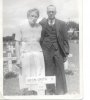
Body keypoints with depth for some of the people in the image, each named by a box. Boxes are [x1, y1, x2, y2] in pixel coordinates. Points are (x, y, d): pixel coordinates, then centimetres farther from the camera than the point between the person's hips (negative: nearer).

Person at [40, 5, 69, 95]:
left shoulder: (62, 24, 4)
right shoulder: (41, 23, 6)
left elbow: (65, 39, 4)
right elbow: (39, 39, 9)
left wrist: (66, 53, 0)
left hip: (58, 51, 0)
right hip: (46, 51, 0)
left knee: (59, 73, 5)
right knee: (48, 73, 5)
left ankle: (60, 92, 15)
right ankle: (49, 92, 16)